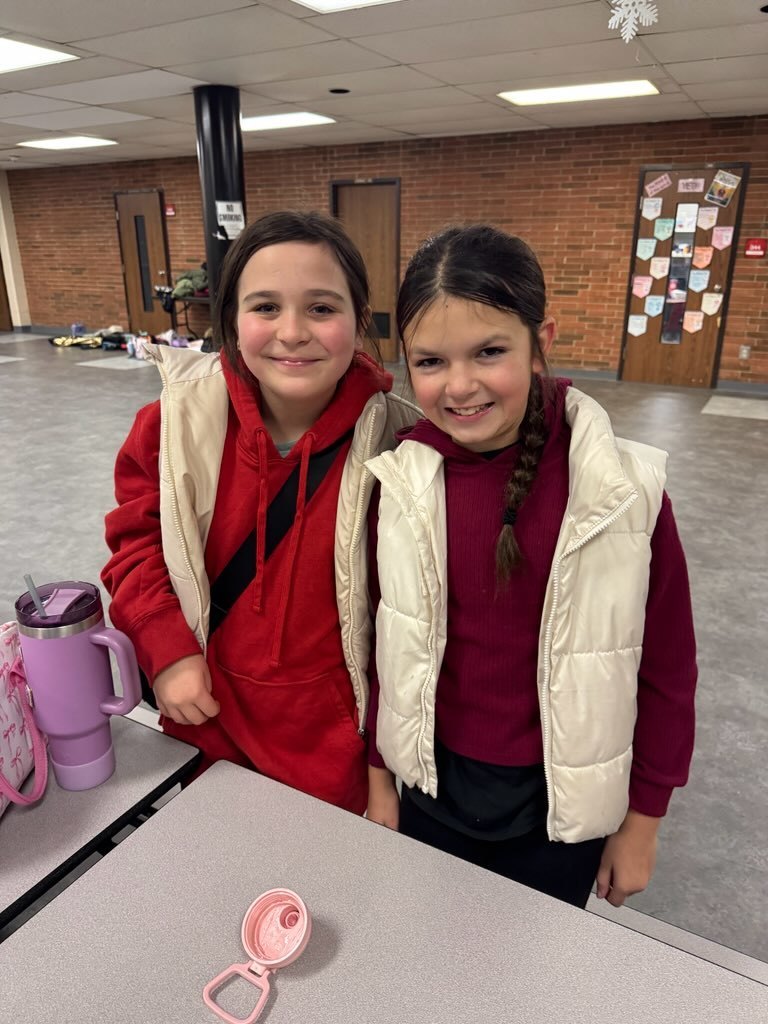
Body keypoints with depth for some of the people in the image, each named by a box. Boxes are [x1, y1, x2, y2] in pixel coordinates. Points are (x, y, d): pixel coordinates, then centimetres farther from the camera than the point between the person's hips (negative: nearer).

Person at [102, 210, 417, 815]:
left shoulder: (396, 440, -19)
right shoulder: (182, 417, -14)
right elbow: (136, 538, 0)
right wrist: (166, 650, -11)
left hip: (335, 736, -2)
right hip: (208, 714, 3)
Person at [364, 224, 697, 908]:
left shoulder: (625, 491, -21)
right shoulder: (400, 482, -15)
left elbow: (665, 666, -9)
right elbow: (382, 643, -3)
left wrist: (642, 820, 0)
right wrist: (379, 777, 6)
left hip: (561, 802, -2)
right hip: (432, 784, 2)